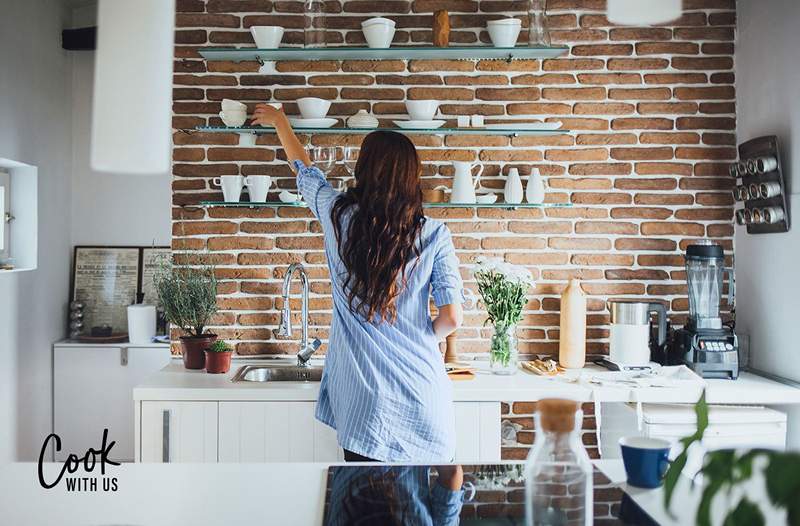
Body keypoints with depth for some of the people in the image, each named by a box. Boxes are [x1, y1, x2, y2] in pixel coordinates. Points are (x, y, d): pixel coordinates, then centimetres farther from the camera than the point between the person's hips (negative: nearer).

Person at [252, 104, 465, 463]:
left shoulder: (339, 215, -4)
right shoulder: (434, 235, -7)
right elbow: (452, 317, -9)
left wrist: (279, 121, 34)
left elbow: (303, 168, 16)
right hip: (423, 399, 0)